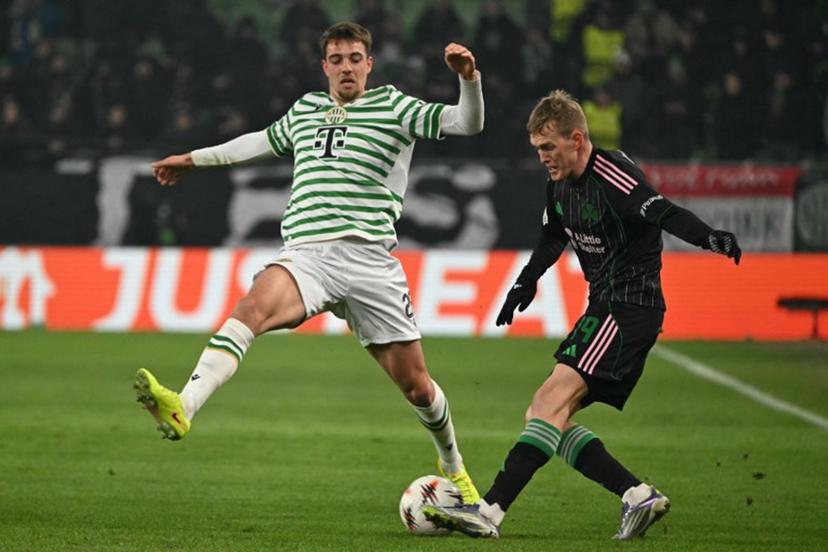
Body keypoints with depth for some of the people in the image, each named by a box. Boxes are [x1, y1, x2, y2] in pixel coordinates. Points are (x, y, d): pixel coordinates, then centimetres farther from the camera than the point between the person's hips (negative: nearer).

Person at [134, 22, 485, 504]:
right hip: (306, 255, 2)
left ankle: (453, 469, 31)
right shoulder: (306, 109, 22)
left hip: (370, 260, -2)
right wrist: (195, 159, 51)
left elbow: (468, 124, 0)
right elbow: (265, 141, 42)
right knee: (253, 306, -32)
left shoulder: (393, 107, 10)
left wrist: (470, 79, -19)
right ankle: (183, 409, -52)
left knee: (416, 386, 2)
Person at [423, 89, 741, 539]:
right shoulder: (559, 184, 11)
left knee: (554, 400, -21)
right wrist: (526, 281, 23)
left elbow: (663, 213, -32)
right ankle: (638, 497, 0)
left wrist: (710, 238, -48)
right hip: (602, 307, 10)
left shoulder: (611, 176, -17)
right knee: (541, 416, 5)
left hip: (632, 307, -10)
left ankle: (491, 511, -29)